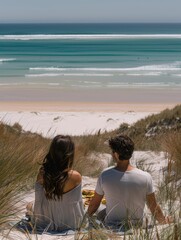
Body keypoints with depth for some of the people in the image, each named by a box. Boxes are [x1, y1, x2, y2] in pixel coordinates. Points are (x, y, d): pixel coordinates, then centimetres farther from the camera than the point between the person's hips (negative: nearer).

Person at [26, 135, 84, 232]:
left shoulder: (42, 174, -21)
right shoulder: (75, 177, -27)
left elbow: (38, 201, -9)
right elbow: (77, 201, -13)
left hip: (46, 224, 2)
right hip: (70, 223, -2)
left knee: (29, 206, 35)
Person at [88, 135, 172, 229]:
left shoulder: (105, 176, -20)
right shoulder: (145, 177, -20)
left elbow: (94, 204, -4)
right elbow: (154, 208, -10)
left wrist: (87, 216, 16)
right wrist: (163, 221, 8)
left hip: (111, 226, -1)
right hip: (136, 225, 1)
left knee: (100, 214, 29)